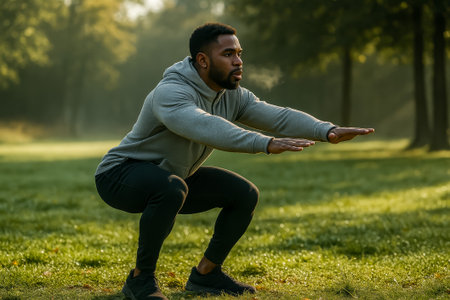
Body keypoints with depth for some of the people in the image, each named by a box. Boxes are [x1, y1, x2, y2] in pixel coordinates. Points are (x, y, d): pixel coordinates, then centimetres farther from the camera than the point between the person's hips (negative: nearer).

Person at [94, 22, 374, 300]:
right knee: (171, 189, -39)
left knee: (245, 194, -1)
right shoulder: (171, 93, -30)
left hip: (172, 176, 8)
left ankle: (206, 274, 11)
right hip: (121, 174, -8)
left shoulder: (233, 96, -4)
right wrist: (266, 143, -59)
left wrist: (328, 131, -33)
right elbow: (207, 127, -48)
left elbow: (278, 116, -17)